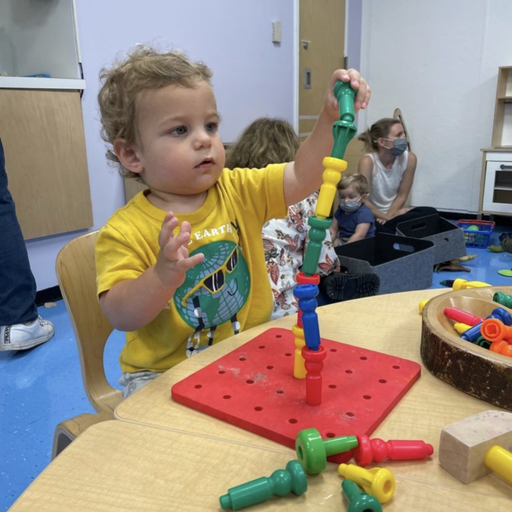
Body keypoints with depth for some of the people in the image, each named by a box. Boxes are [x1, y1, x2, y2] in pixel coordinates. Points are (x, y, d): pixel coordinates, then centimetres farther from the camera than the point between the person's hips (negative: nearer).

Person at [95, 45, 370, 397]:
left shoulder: (239, 192, 0)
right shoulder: (126, 231, -13)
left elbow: (303, 176, -7)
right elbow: (120, 316, -20)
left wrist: (332, 117, -21)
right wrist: (162, 277, -39)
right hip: (166, 373, -3)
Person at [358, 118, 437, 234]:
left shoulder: (409, 158, -9)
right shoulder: (368, 161, -20)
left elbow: (402, 196, -3)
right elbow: (363, 201, -20)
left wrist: (389, 217, -16)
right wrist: (386, 217, -14)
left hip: (394, 213, 5)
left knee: (430, 213, -21)